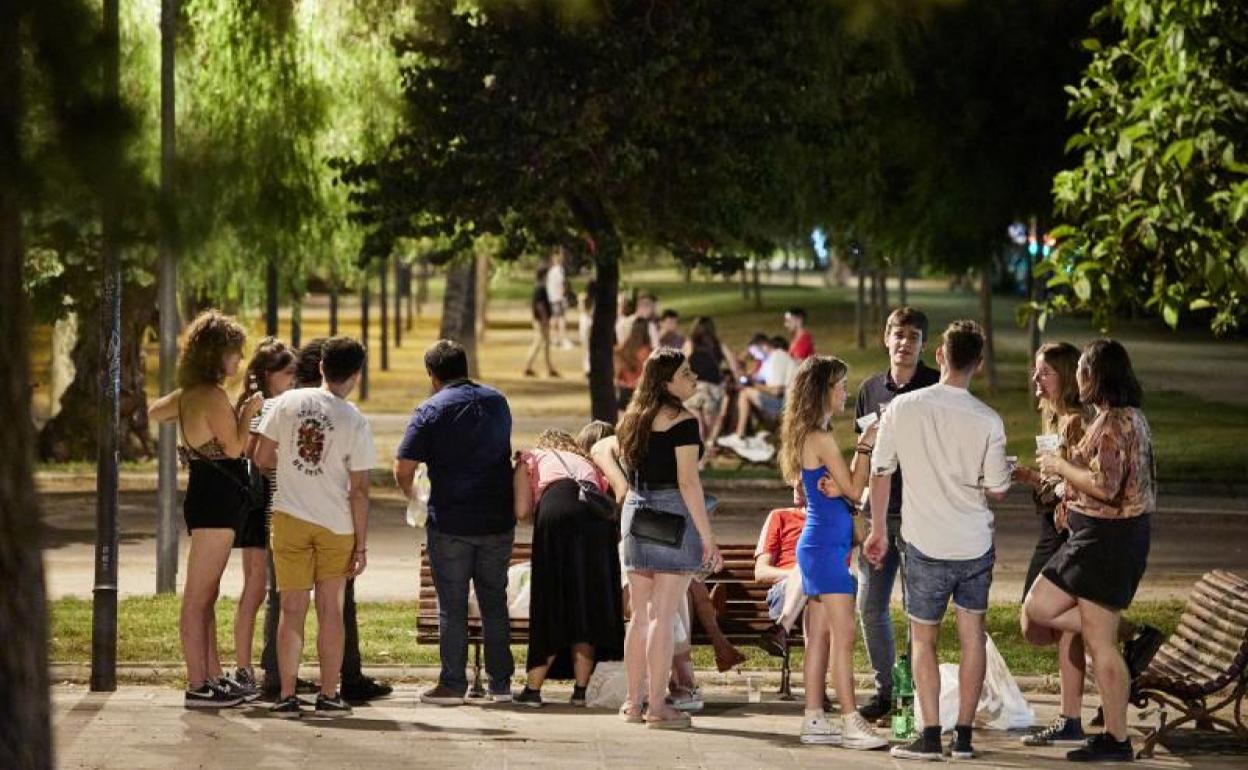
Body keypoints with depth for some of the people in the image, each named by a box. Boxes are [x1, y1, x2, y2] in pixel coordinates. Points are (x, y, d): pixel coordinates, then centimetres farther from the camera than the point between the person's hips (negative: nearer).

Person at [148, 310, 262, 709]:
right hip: (216, 499, -10)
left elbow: (155, 412, 30)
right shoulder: (213, 395, -16)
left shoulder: (188, 393, 13)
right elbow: (234, 447, -19)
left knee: (206, 597, 13)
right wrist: (248, 411, -6)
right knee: (198, 598, -8)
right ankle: (198, 686, -7)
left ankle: (214, 677, 19)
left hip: (210, 498, 10)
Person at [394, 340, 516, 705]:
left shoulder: (431, 410, -9)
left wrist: (412, 496, 7)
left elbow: (403, 470, -12)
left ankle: (453, 684, 3)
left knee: (452, 605, 3)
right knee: (495, 600, 12)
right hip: (498, 520, 4)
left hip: (450, 522, -4)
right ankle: (501, 682, 13)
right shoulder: (497, 402, 7)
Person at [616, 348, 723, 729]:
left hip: (636, 514, 7)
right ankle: (657, 707, -4)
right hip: (673, 515, -7)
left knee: (640, 615, 13)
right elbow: (688, 483, -15)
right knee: (663, 616, -5)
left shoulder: (633, 419, 12)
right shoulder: (682, 421, -11)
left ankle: (633, 701, 17)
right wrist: (708, 538, -14)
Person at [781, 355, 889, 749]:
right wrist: (867, 448, -6)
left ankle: (814, 720, 11)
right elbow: (854, 491, -13)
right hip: (827, 547, -10)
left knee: (819, 636, 10)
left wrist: (862, 449, 9)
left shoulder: (808, 437, 14)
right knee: (844, 635, -10)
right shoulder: (822, 439, -15)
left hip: (816, 544, 10)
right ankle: (851, 723, -11)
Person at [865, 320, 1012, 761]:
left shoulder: (902, 408, -7)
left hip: (926, 545, -1)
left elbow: (880, 472, 0)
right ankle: (963, 736, 11)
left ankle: (930, 735, 3)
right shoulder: (987, 421, -10)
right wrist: (1007, 472, 19)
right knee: (972, 637, 11)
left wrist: (878, 531, 12)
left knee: (923, 640, 10)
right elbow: (996, 491, -4)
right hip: (976, 545, 1)